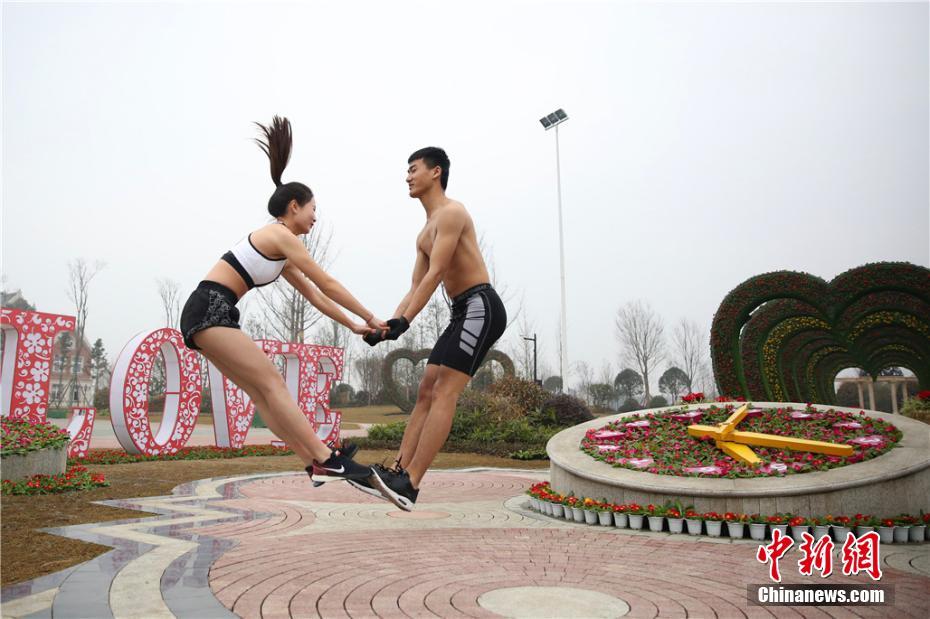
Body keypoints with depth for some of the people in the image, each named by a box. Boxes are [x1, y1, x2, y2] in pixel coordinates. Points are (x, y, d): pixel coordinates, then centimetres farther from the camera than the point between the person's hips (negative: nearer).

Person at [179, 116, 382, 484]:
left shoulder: (281, 254, 22)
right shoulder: (281, 235, -6)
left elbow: (314, 296, 25)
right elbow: (327, 285, -6)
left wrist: (353, 325, 23)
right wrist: (370, 317, 1)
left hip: (209, 315, 10)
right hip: (210, 310, -10)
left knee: (264, 388, 1)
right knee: (271, 383, -15)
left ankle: (314, 462, -2)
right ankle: (327, 459, -18)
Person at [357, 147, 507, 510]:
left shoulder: (451, 213, -8)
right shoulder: (424, 235, 23)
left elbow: (435, 274, -17)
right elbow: (416, 288, 19)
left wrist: (404, 322, -20)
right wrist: (389, 324, 7)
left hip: (481, 307, -10)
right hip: (464, 312, 10)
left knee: (444, 392, -16)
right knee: (426, 392, 4)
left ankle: (409, 484, -19)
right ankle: (398, 473, 4)